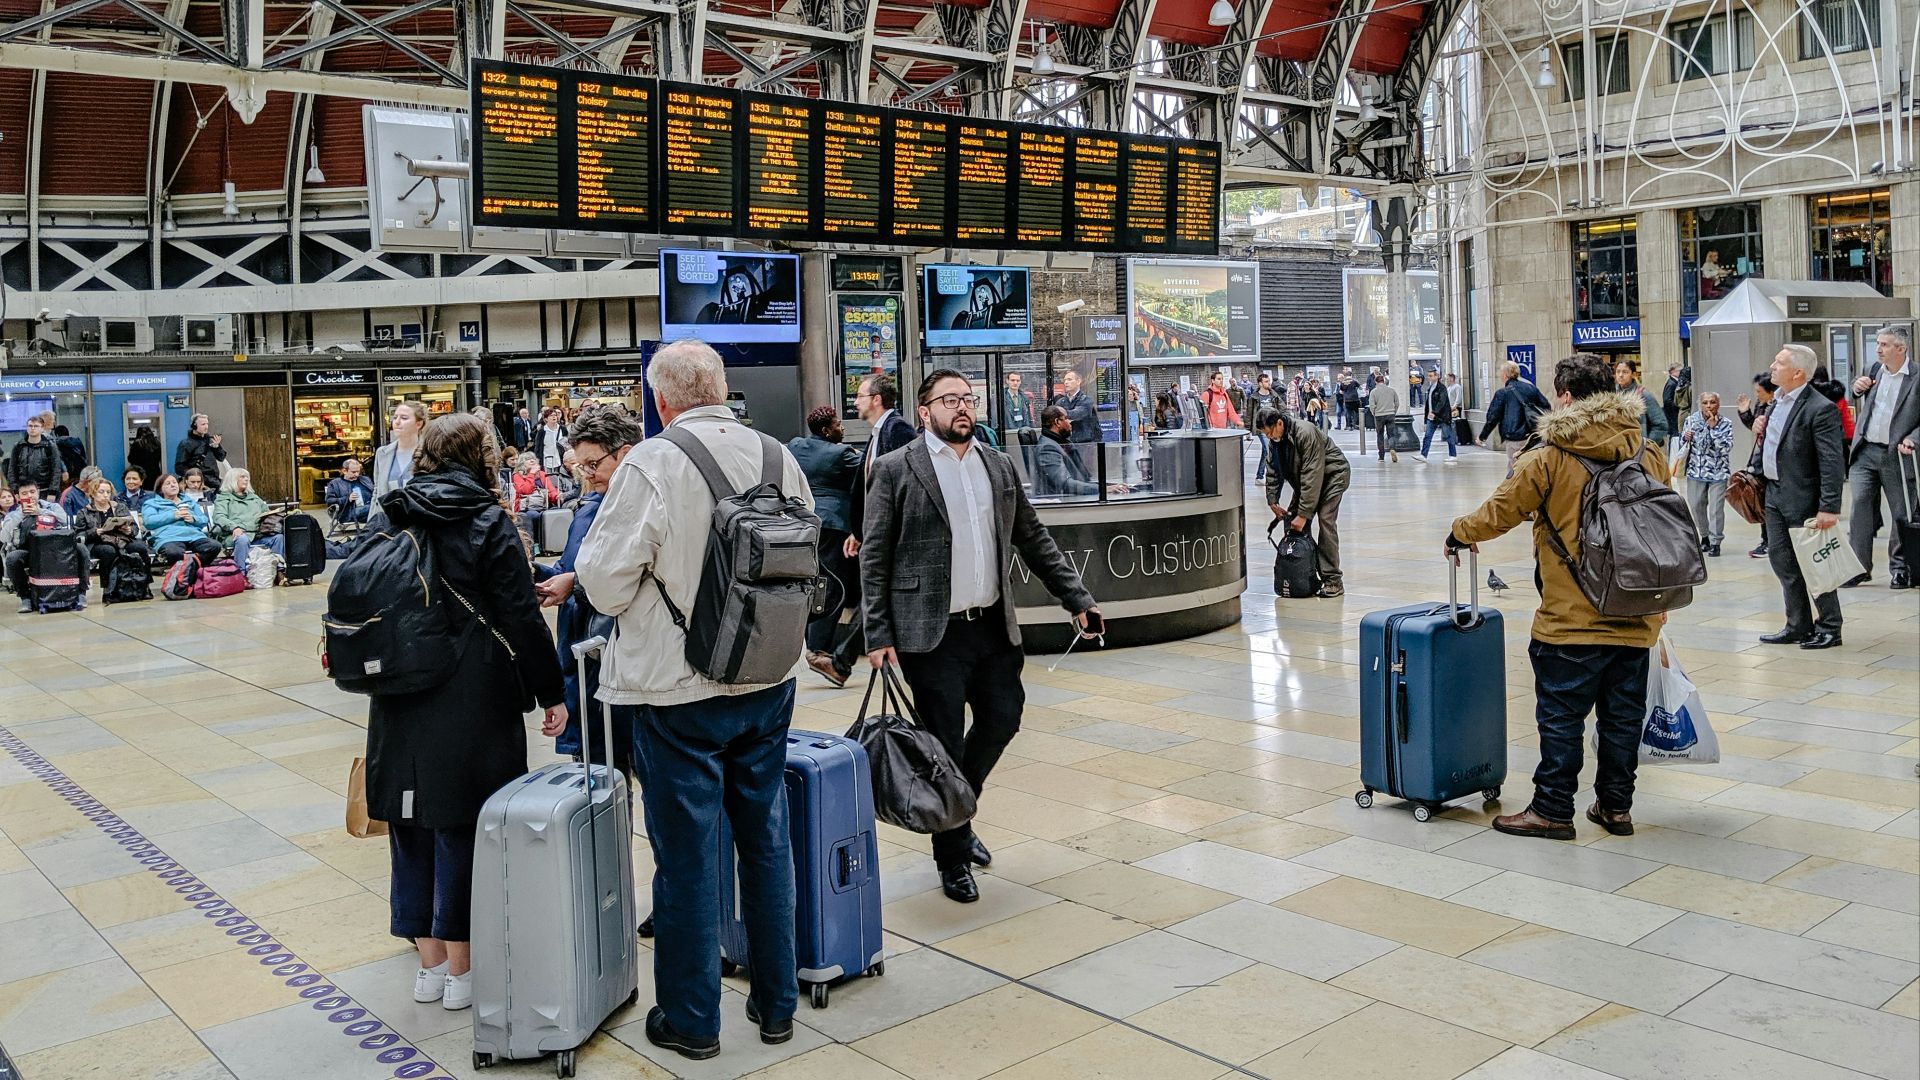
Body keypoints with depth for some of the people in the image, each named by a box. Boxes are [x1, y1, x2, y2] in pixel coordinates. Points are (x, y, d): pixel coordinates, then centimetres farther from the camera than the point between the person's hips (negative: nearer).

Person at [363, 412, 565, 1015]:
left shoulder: (390, 520, 7)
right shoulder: (488, 524, -9)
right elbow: (521, 619, -11)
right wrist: (550, 693, -3)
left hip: (400, 702, 5)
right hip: (472, 700, -5)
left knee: (412, 825, 13)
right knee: (463, 824, 4)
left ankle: (429, 963, 23)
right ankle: (460, 968, 13)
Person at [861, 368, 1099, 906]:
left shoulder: (999, 466, 11)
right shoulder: (896, 470, -5)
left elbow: (1034, 539, 16)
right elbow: (875, 558, -5)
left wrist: (1077, 598, 11)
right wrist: (878, 634, -11)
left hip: (993, 625, 5)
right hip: (932, 634, -5)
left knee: (1002, 719, 11)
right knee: (945, 743, 1)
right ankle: (953, 857, 18)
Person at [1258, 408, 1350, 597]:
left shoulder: (1305, 433, -32)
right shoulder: (1273, 441, -7)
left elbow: (1312, 475, -33)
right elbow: (1273, 472, 6)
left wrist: (1303, 514, -33)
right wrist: (1272, 501, -5)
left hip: (1332, 473, -8)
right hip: (1306, 480, 8)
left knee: (1325, 519, -21)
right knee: (1291, 519, -4)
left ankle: (1332, 579, -19)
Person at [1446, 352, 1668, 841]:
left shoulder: (1550, 457, -12)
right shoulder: (1650, 453, 4)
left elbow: (1500, 511, -5)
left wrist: (1459, 533, 15)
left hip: (1572, 618, -5)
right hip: (1637, 618, 5)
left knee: (1561, 716, 4)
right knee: (1622, 714, 14)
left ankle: (1552, 811, 10)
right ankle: (1616, 806, 23)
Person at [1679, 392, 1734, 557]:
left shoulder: (1725, 424, -6)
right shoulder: (1691, 420, 1)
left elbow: (1726, 448, -17)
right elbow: (1682, 445, 9)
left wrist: (1713, 427, -19)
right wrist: (1685, 437, -14)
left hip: (1718, 472, -3)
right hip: (1696, 471, 3)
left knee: (1716, 508, -6)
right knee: (1697, 505, 11)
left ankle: (1715, 542, 4)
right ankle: (1705, 536, 31)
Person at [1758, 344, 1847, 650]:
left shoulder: (1820, 409, -17)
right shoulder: (1777, 403, 9)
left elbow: (1833, 463, -20)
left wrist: (1829, 508, -23)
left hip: (1803, 499, -9)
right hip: (1775, 495, 9)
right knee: (1781, 560, 12)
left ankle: (1829, 628, 14)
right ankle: (1798, 626, 22)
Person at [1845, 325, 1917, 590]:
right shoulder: (1874, 369, 7)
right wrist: (1858, 387, 5)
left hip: (1896, 456, -4)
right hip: (1866, 451, 4)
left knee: (1901, 513, 5)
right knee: (1860, 504, -2)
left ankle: (1900, 568, 17)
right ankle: (1859, 566, 3)